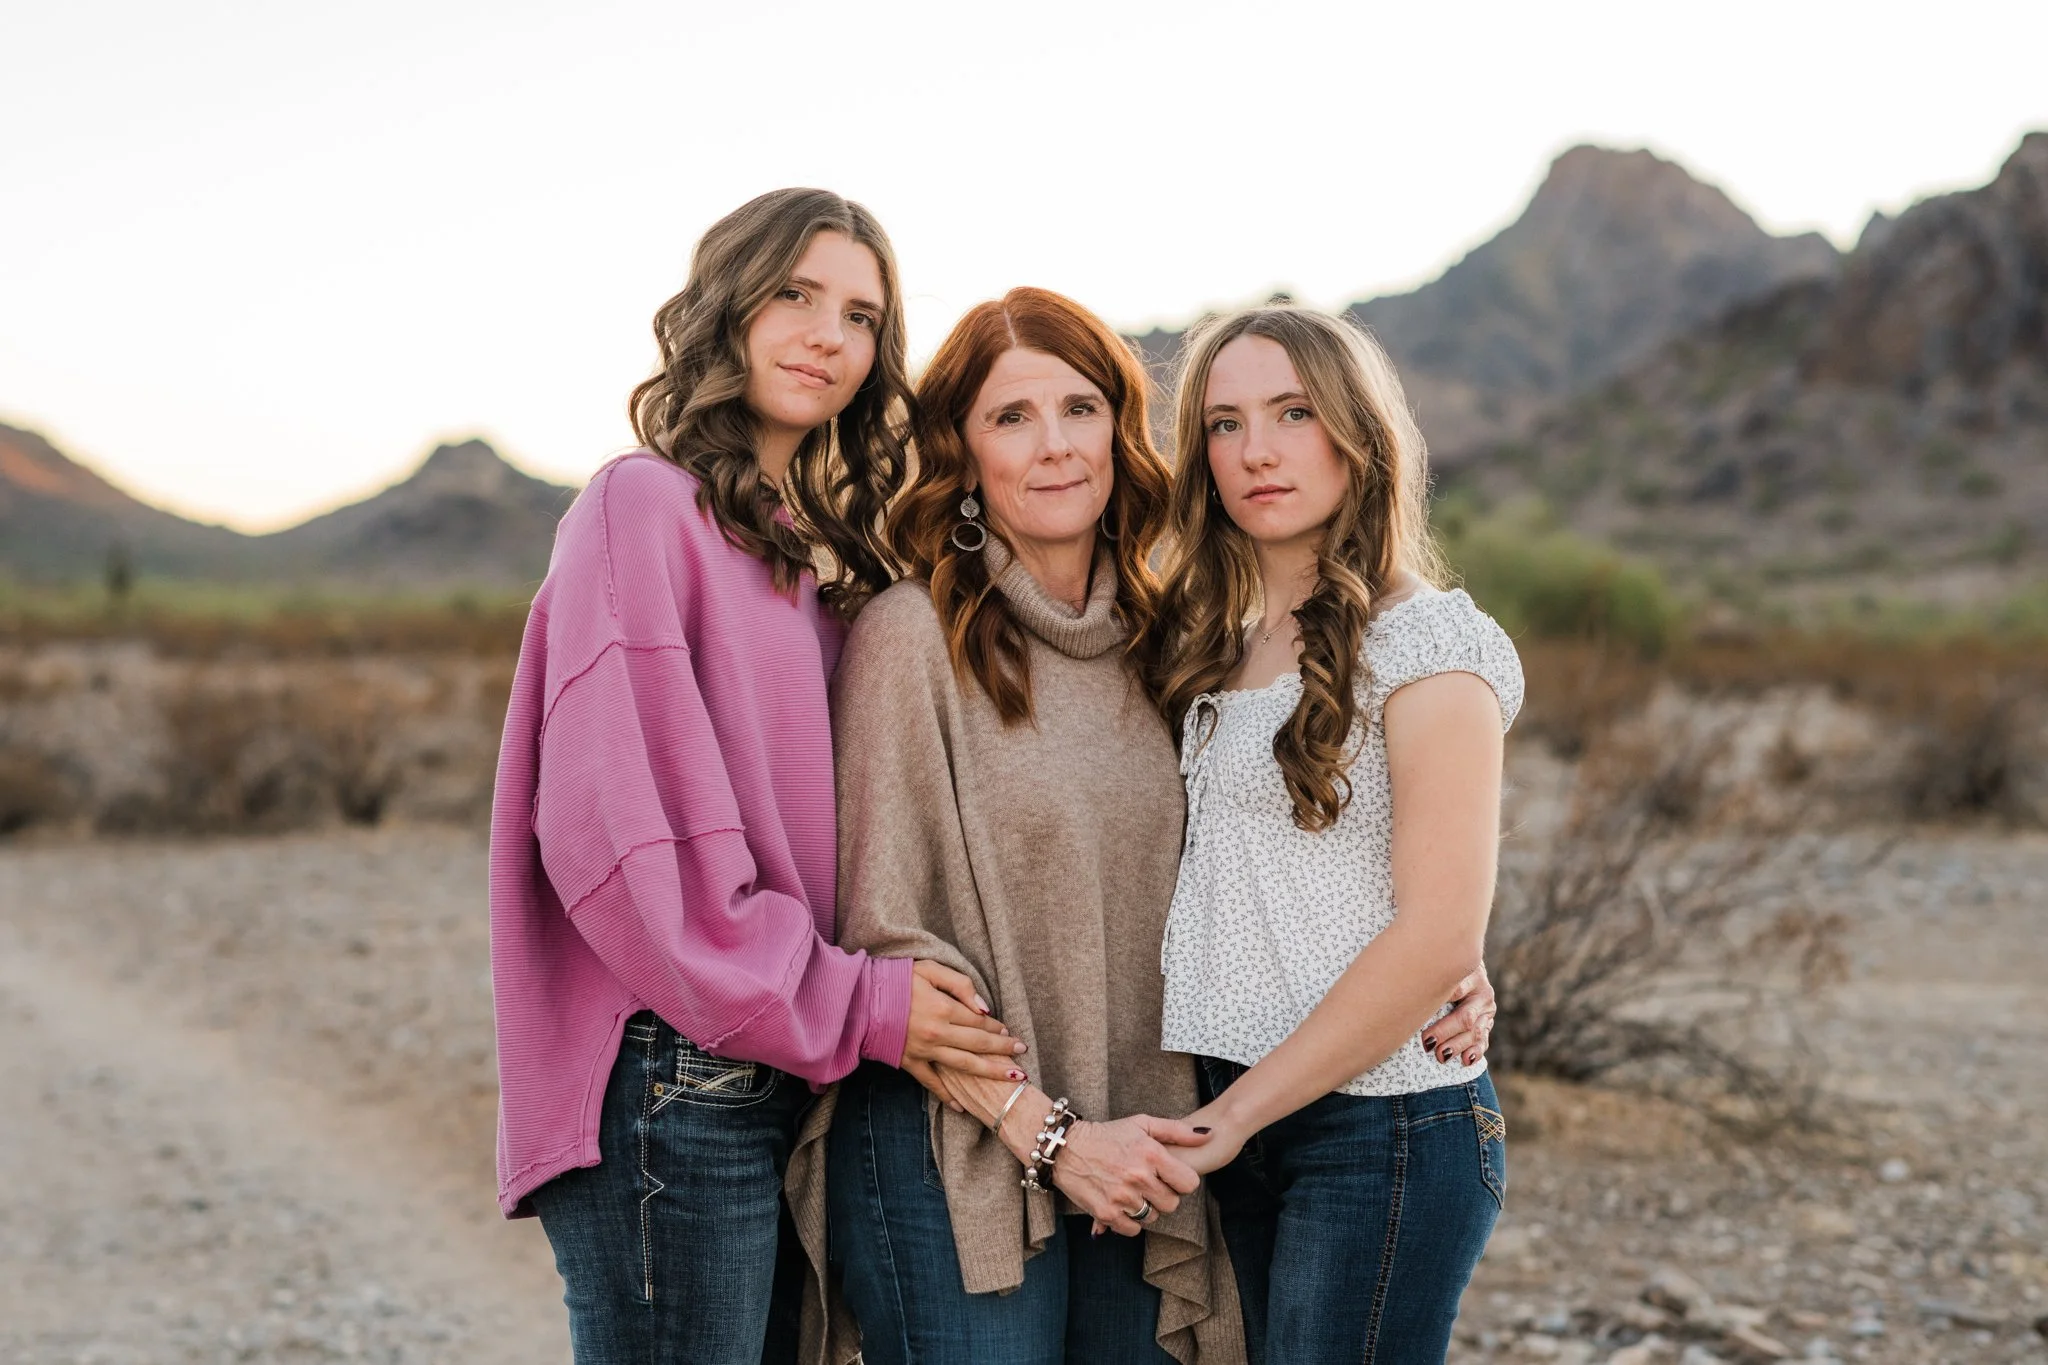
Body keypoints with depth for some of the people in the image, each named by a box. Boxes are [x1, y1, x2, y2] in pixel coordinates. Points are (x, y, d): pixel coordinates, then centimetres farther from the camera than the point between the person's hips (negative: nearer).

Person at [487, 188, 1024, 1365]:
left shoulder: (821, 556, 16)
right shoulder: (648, 505, -9)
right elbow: (614, 826, -18)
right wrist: (849, 1007, -14)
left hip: (790, 1079, 8)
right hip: (676, 1081, -8)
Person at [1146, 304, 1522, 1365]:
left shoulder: (1428, 641, -10)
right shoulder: (1212, 648, 11)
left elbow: (1438, 938, -16)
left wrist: (1232, 1116, -14)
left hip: (1381, 1123, -7)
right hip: (1233, 1123, 7)